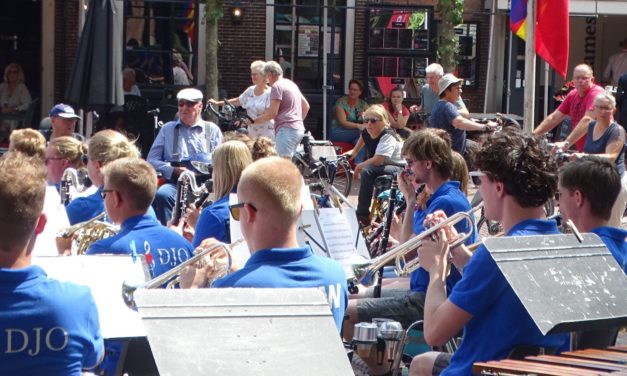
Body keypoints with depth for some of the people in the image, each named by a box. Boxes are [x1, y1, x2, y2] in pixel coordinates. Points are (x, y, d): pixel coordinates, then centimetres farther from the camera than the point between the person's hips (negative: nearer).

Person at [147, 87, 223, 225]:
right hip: (175, 183, 1)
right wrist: (174, 171, -6)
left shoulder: (212, 130, 20)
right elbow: (151, 160, 12)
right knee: (162, 195, -33)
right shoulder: (168, 129, 20)